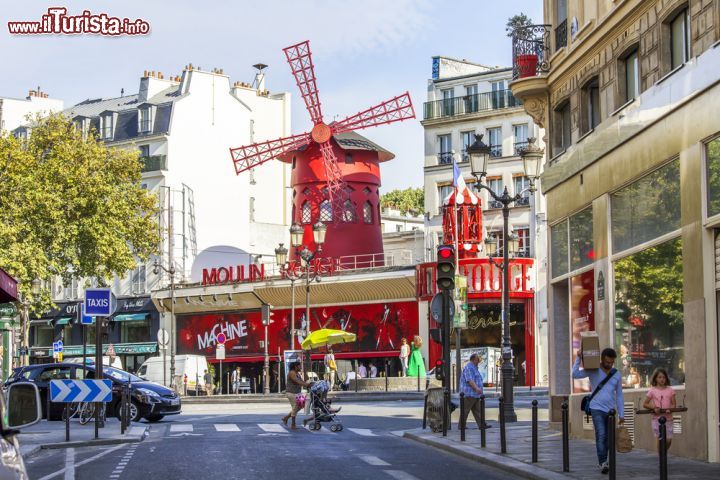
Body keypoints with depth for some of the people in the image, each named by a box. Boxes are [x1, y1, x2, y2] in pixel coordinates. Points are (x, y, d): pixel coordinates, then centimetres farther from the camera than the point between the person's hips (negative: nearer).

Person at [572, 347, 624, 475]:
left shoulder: (616, 375, 7)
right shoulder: (593, 371, -3)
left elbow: (619, 395, 12)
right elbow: (575, 374, -15)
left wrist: (621, 414, 10)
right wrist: (579, 358, -21)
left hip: (610, 410, 4)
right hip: (597, 409, -4)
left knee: (607, 438, 8)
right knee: (601, 435, -16)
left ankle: (603, 462, 19)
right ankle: (603, 463, -19)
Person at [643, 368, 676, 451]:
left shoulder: (670, 390, 8)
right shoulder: (652, 390, 3)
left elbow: (674, 404, 7)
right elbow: (645, 404, 4)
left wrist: (670, 409, -15)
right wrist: (653, 407, -14)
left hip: (668, 417, 2)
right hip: (657, 418, -2)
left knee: (669, 439, -2)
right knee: (660, 438, -6)